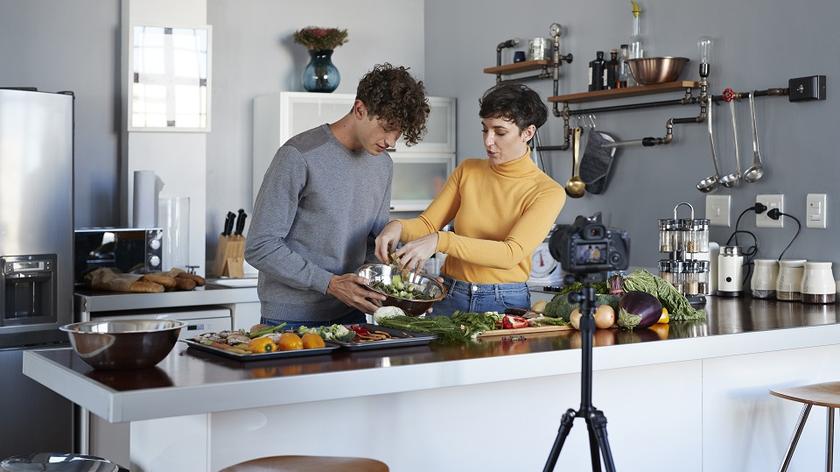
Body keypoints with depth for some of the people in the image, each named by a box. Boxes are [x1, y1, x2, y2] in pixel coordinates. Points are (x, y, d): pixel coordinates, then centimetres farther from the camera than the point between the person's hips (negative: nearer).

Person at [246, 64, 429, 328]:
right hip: (291, 319, -6)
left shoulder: (383, 164, 7)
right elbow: (260, 247, -18)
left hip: (350, 314, 6)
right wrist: (330, 283, -24)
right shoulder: (299, 157, -16)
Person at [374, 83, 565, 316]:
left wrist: (440, 241, -30)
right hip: (450, 297, 3)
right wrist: (398, 227, -16)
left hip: (505, 303, -3)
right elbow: (427, 224, 8)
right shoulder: (468, 171, 7)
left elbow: (511, 254, -20)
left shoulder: (548, 192, -7)